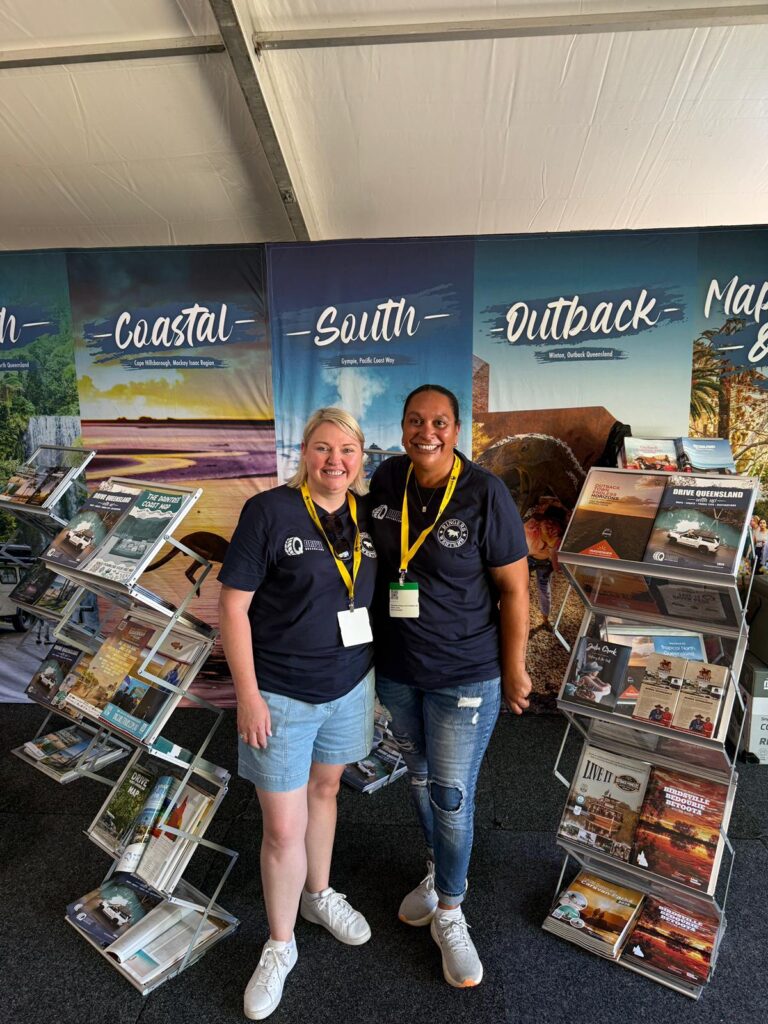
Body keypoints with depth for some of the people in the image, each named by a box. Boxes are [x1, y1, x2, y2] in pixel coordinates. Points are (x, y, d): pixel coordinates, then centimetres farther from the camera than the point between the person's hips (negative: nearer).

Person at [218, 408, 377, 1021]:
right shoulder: (269, 511, -16)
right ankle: (280, 946, 34)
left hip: (348, 687, 5)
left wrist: (377, 676, 9)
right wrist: (248, 694, -14)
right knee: (283, 829, 7)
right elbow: (232, 605, -13)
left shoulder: (368, 516, -1)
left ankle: (318, 895, 50)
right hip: (281, 695, -4)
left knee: (324, 791, 24)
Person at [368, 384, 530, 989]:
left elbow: (514, 587, -12)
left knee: (452, 796, 8)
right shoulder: (386, 480, -5)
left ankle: (449, 913, 35)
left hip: (464, 676, -4)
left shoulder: (485, 494, -19)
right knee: (420, 779, 23)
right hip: (395, 669, 5)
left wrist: (514, 668, -7)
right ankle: (441, 871, 51)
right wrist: (369, 644, 12)